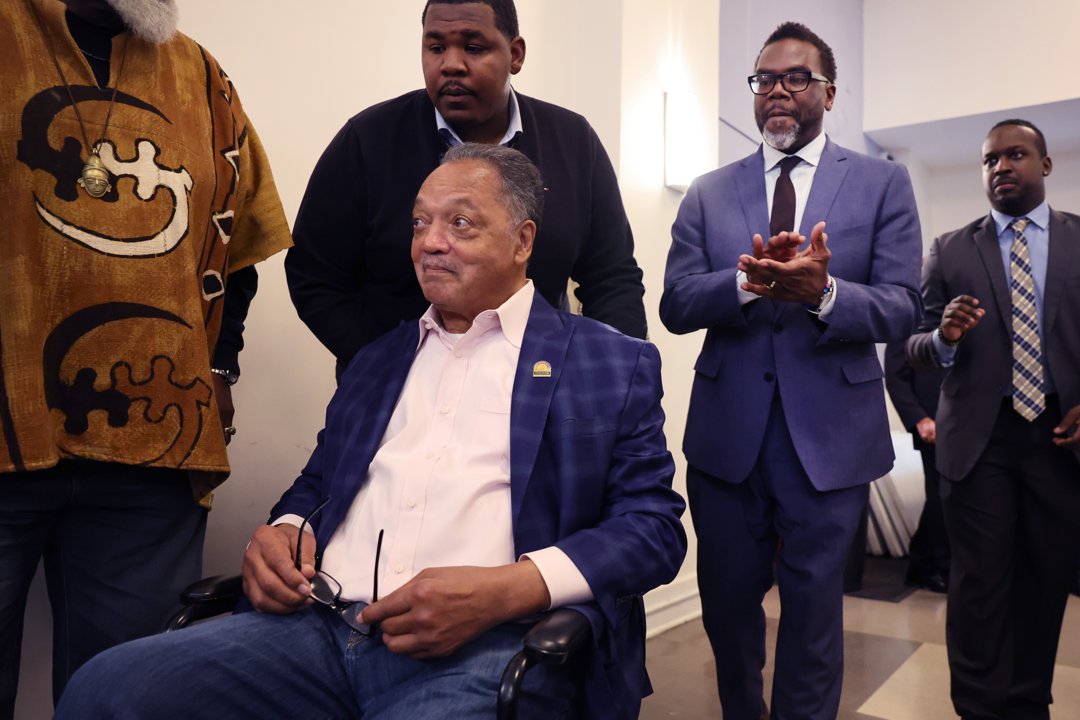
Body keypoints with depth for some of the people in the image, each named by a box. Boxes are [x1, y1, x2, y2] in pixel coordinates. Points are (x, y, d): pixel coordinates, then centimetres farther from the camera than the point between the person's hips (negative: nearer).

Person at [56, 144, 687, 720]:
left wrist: (505, 589, -16)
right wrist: (285, 528, 3)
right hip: (323, 626, 5)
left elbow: (654, 523, -1)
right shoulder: (378, 358, 22)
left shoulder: (614, 364, 7)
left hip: (487, 649, -4)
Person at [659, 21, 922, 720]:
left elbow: (903, 308, -6)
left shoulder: (883, 183, 3)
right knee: (727, 602, 17)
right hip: (727, 428, 2)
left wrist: (822, 292, -26)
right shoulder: (709, 193, 7)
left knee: (813, 610, 10)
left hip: (829, 432, -2)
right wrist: (748, 280, -23)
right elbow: (676, 304, -3)